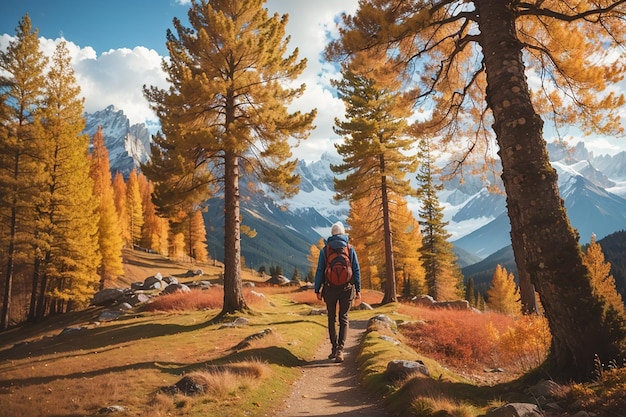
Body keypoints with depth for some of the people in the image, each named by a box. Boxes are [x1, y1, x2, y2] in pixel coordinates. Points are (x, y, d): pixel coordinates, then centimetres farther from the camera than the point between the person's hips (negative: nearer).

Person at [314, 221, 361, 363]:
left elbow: (319, 271, -1)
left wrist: (317, 290, 6)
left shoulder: (325, 250, 0)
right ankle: (340, 349, -5)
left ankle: (334, 349, 14)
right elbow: (356, 270, 1)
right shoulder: (350, 249, 1)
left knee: (332, 318, 13)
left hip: (330, 288, 0)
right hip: (347, 288, 0)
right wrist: (358, 290, 6)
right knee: (344, 318, 6)